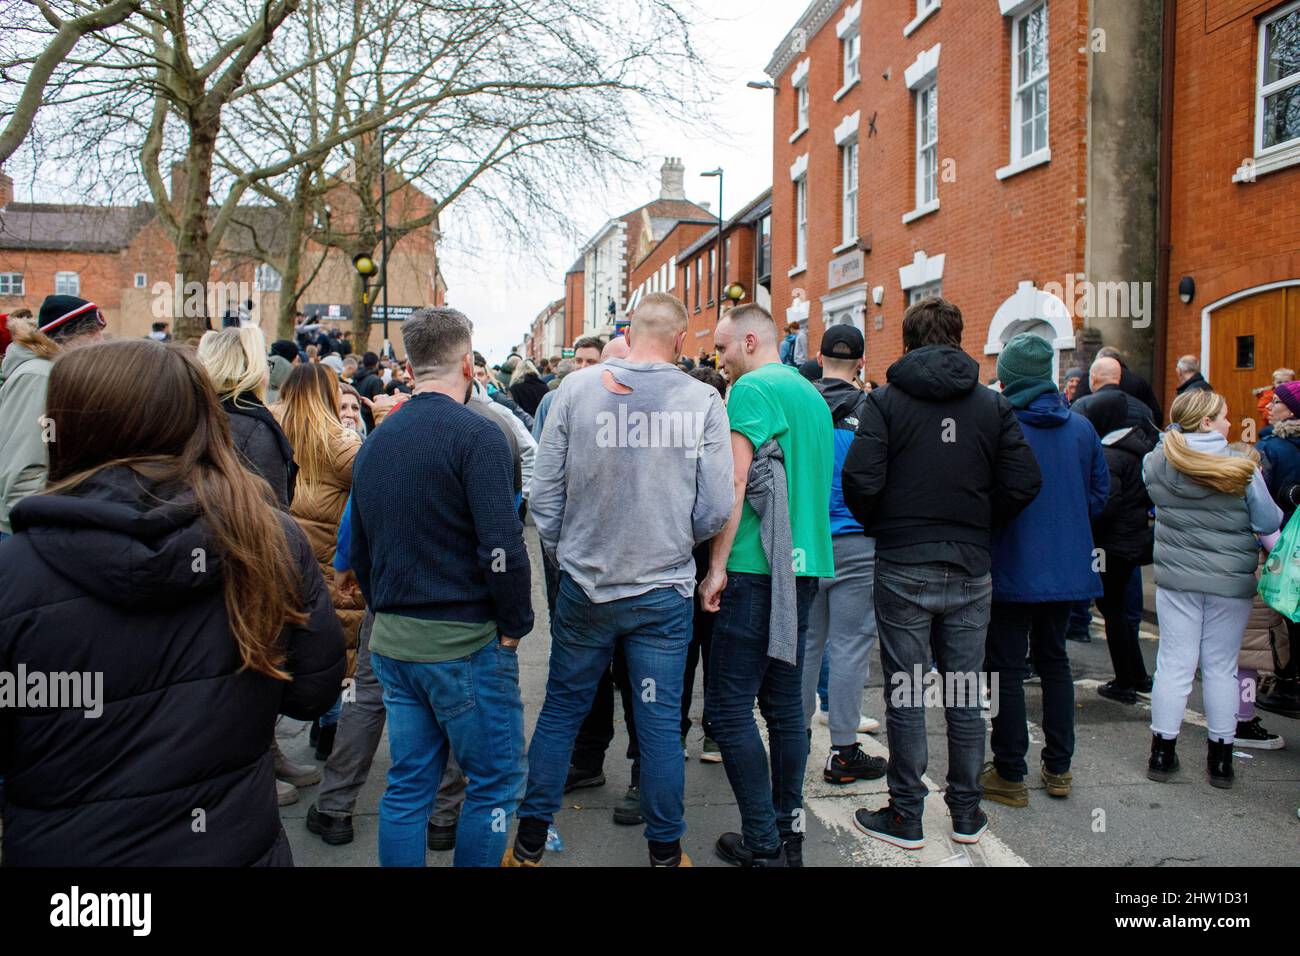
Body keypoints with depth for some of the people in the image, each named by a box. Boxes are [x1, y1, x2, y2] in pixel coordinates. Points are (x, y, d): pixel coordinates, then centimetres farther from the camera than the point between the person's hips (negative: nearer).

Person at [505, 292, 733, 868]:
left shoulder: (576, 388, -5)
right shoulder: (702, 400, -7)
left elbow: (544, 491, -3)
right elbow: (716, 508, -6)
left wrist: (561, 556, 12)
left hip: (585, 584, 1)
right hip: (664, 591, -1)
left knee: (561, 710, 15)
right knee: (660, 723, 11)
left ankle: (529, 842, 28)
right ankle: (665, 850, 25)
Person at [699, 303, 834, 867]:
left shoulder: (753, 388, -9)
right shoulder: (811, 393, 18)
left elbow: (734, 482, -14)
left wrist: (717, 567, -11)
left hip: (759, 568, -9)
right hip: (805, 566, 9)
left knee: (728, 708, -3)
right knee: (785, 706, 13)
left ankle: (763, 845, 1)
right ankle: (790, 833, 20)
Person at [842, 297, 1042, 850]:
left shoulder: (886, 400, -6)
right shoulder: (993, 404, 3)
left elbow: (861, 478, -16)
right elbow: (1024, 483, -3)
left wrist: (878, 527, 3)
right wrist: (980, 526, 12)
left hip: (903, 569, -3)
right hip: (971, 570, 3)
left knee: (905, 695, 5)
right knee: (966, 692, 13)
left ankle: (906, 816, 15)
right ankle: (966, 813, 24)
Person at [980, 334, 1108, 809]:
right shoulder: (1081, 427, 1)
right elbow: (1100, 492, 8)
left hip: (1012, 569, -5)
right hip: (1067, 568, 6)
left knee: (1006, 668, 4)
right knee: (1054, 660, 19)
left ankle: (1010, 775, 11)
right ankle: (1058, 768, 26)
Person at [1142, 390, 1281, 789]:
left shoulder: (1155, 463, -5)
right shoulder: (1242, 468, -13)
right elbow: (1268, 522, -2)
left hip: (1175, 577, 2)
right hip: (1230, 580, -1)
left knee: (1174, 662, 8)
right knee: (1221, 667, 9)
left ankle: (1162, 752, 13)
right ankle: (1221, 759, 19)